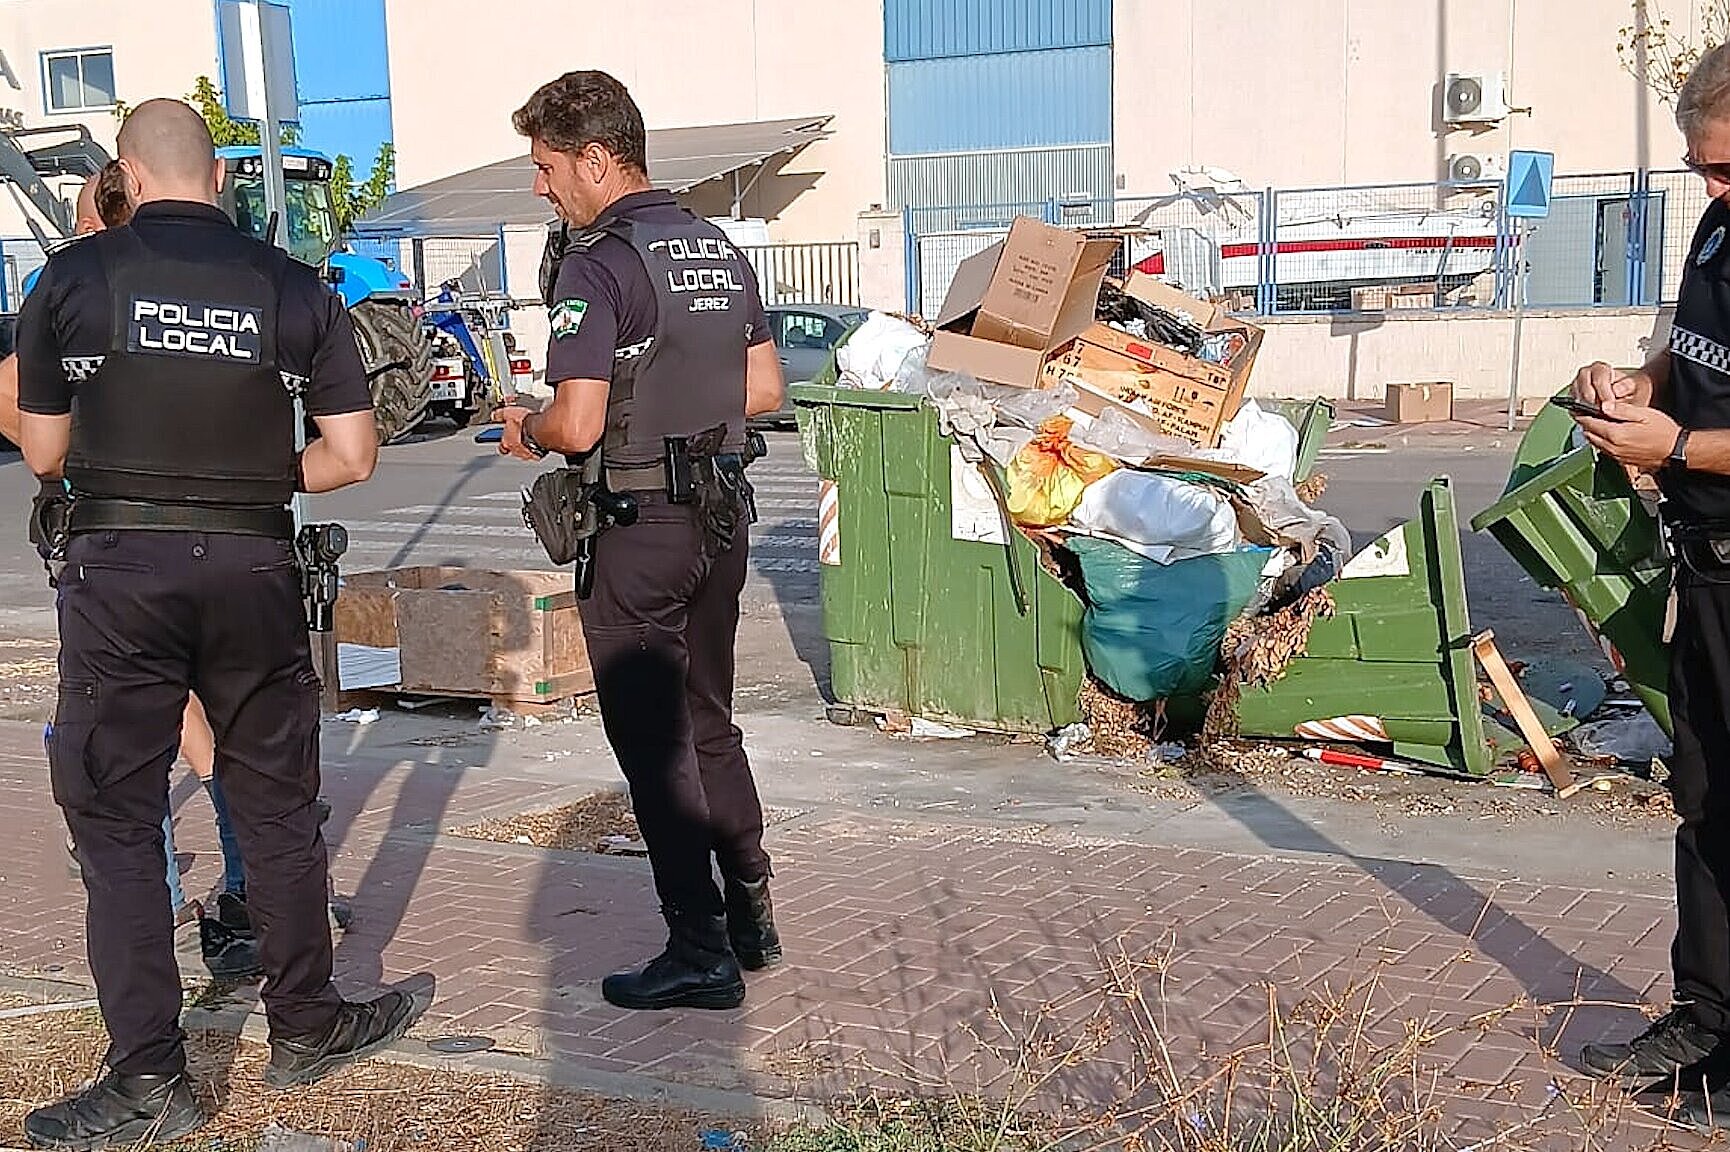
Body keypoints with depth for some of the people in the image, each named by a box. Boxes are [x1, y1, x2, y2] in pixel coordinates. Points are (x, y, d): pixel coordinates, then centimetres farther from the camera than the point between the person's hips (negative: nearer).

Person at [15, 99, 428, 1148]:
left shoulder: (71, 278, -2)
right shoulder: (295, 287, 1)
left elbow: (43, 453, 4)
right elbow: (352, 457, 1)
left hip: (118, 572, -1)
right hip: (254, 570, 2)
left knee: (116, 820, 6)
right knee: (278, 806, 15)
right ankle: (307, 1028, 27)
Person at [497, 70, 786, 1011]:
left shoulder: (598, 265, -16)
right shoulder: (719, 249, 9)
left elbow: (578, 425, -22)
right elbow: (763, 388, 12)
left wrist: (525, 429, -1)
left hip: (638, 529, -8)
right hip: (721, 513, 8)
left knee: (653, 744, 2)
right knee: (709, 725, 20)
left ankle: (700, 954, 8)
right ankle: (750, 916, 27)